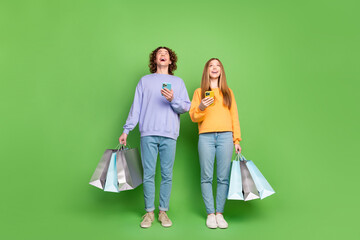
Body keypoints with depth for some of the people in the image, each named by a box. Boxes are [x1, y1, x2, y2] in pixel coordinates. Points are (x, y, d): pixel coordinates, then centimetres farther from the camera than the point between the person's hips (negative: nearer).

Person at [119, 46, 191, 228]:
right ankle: (149, 212, 9)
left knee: (167, 174, 1)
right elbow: (136, 107, 13)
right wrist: (126, 130, 7)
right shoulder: (145, 81, 17)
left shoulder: (178, 82, 16)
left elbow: (187, 106, 7)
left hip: (169, 134, 0)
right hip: (148, 133, 0)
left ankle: (163, 211, 11)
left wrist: (173, 100, -12)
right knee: (148, 174, -1)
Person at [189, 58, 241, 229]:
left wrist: (236, 139, 7)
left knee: (223, 178, -2)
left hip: (225, 136, 1)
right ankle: (210, 213, 7)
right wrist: (201, 107, -13)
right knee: (207, 177, -2)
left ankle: (219, 213, 7)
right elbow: (193, 117, 8)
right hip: (206, 137, -1)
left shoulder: (228, 92, 18)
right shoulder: (199, 92, 14)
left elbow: (234, 117, 14)